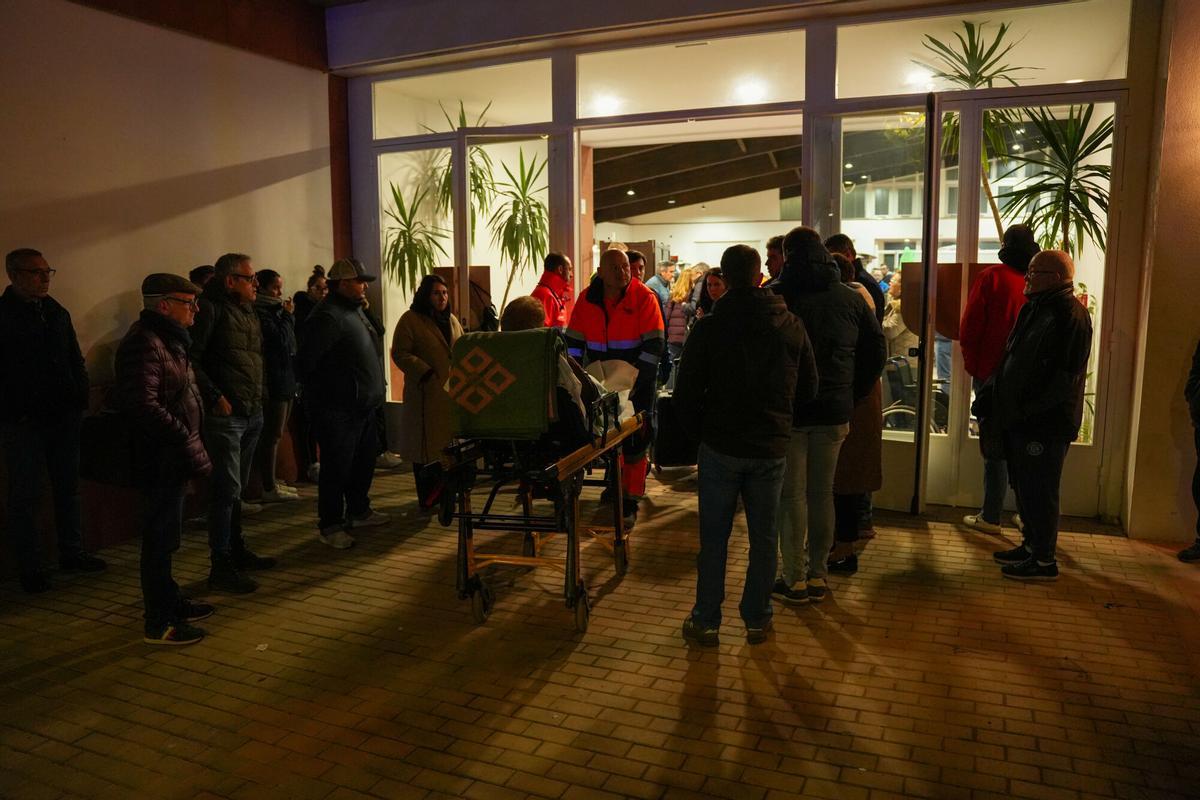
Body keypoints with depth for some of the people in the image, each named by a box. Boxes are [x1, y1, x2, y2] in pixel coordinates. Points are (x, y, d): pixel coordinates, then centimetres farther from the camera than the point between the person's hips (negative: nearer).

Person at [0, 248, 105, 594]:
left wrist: (80, 402, 7)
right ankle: (29, 567, 12)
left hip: (63, 418, 6)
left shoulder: (57, 313, 11)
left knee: (68, 487, 13)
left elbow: (76, 361, 16)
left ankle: (72, 552, 24)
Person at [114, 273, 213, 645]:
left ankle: (170, 600, 34)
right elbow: (143, 405, -27)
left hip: (173, 456, 10)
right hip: (161, 457, -10)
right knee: (160, 536, -1)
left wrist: (189, 446, 14)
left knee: (165, 533, 20)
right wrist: (186, 441, -23)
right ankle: (160, 622, 10)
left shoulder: (167, 339, 14)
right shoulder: (144, 343, -18)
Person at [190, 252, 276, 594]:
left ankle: (237, 551, 28)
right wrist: (215, 397, -18)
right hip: (225, 414, -8)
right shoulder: (211, 309, -11)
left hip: (252, 413, 8)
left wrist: (259, 396, 12)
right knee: (227, 488, -6)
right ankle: (221, 567, 2)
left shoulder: (249, 311, 15)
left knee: (235, 488, 17)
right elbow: (190, 359, -16)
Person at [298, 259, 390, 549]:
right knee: (338, 467, -2)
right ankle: (331, 525, 10)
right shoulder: (328, 316, -18)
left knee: (365, 462, 20)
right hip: (339, 410, -10)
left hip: (364, 405, 10)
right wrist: (320, 391, -12)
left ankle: (359, 511, 35)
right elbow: (306, 361, -22)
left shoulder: (354, 310, 14)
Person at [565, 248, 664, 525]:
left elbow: (654, 345, -15)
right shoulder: (588, 299, 0)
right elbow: (574, 341, 4)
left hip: (637, 381, -3)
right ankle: (615, 480, 33)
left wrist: (634, 380, -20)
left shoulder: (644, 297, -11)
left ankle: (631, 500, 15)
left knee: (634, 442, 3)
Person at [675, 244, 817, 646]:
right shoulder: (792, 326, -1)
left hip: (720, 447, -2)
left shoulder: (708, 328, -9)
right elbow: (809, 388, 7)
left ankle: (706, 621, 16)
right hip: (771, 448, 2)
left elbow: (687, 391, -6)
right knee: (763, 539, 13)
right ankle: (757, 620, 23)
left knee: (713, 539, 8)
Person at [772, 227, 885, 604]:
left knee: (792, 494, 5)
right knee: (822, 492, 13)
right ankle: (817, 576, 21)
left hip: (788, 409, -4)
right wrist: (853, 394, 13)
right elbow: (876, 349, 10)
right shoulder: (851, 298, 4)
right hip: (834, 411, 4)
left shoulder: (777, 296, -11)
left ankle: (794, 579, 11)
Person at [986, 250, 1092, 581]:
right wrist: (992, 391, 12)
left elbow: (1066, 376, -21)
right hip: (1021, 419, 9)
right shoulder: (1035, 309, 14)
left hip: (1046, 424, -9)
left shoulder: (1070, 315, -16)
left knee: (1038, 491, -1)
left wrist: (1027, 409, -20)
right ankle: (1031, 544, 32)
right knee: (1023, 487, 18)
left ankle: (1044, 560, 10)